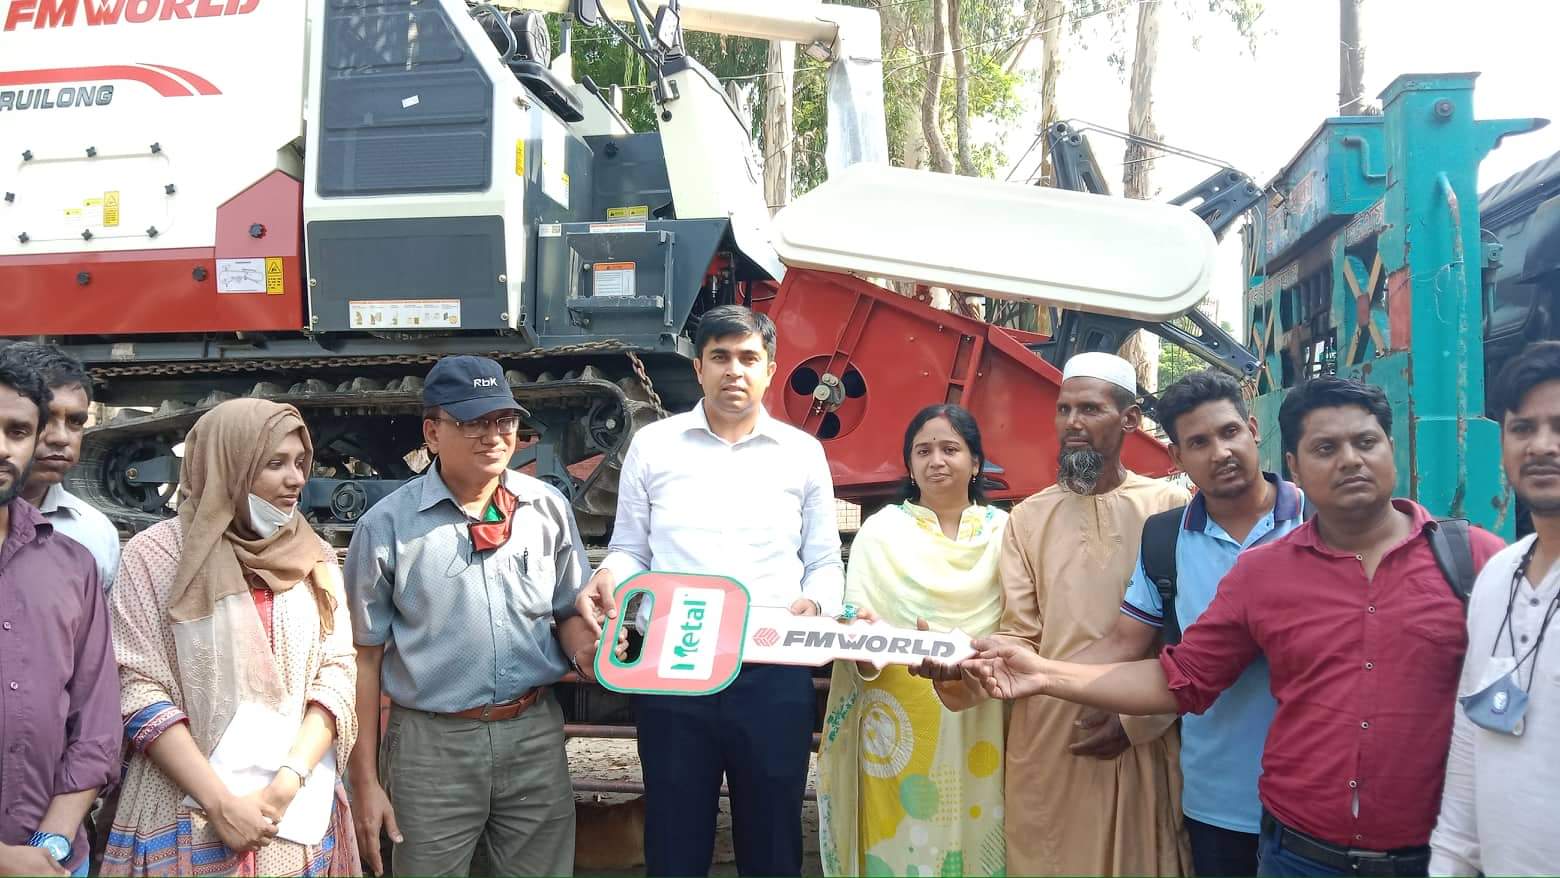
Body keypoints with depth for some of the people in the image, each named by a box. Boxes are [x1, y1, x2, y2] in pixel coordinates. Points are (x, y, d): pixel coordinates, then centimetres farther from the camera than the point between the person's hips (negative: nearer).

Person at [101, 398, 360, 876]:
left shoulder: (316, 558, 5)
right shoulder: (156, 553, -5)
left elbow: (337, 673, 0)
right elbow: (139, 692, -9)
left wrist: (286, 784, -13)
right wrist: (222, 802, -15)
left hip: (301, 814, 3)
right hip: (191, 817, -3)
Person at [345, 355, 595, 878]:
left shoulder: (549, 509, 2)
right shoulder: (387, 527, -6)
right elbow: (364, 658, -1)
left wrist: (586, 650, -11)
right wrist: (365, 781, -1)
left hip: (536, 734, 3)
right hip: (432, 743, -2)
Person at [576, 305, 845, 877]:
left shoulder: (803, 453, 8)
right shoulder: (653, 446, 7)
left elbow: (825, 564, 10)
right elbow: (629, 551, 10)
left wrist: (815, 604, -11)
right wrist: (608, 579, -11)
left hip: (775, 675, 1)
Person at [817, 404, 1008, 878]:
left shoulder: (1003, 530, 6)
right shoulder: (881, 529, 4)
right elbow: (856, 617, -1)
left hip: (979, 718, 1)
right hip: (899, 718, -1)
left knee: (974, 836, 7)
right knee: (899, 838, 3)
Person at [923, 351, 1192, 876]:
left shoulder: (1171, 508, 0)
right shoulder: (1028, 519, 7)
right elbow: (1019, 640, 1)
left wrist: (1137, 718, -10)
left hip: (1144, 741, -2)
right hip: (1049, 740, 2)